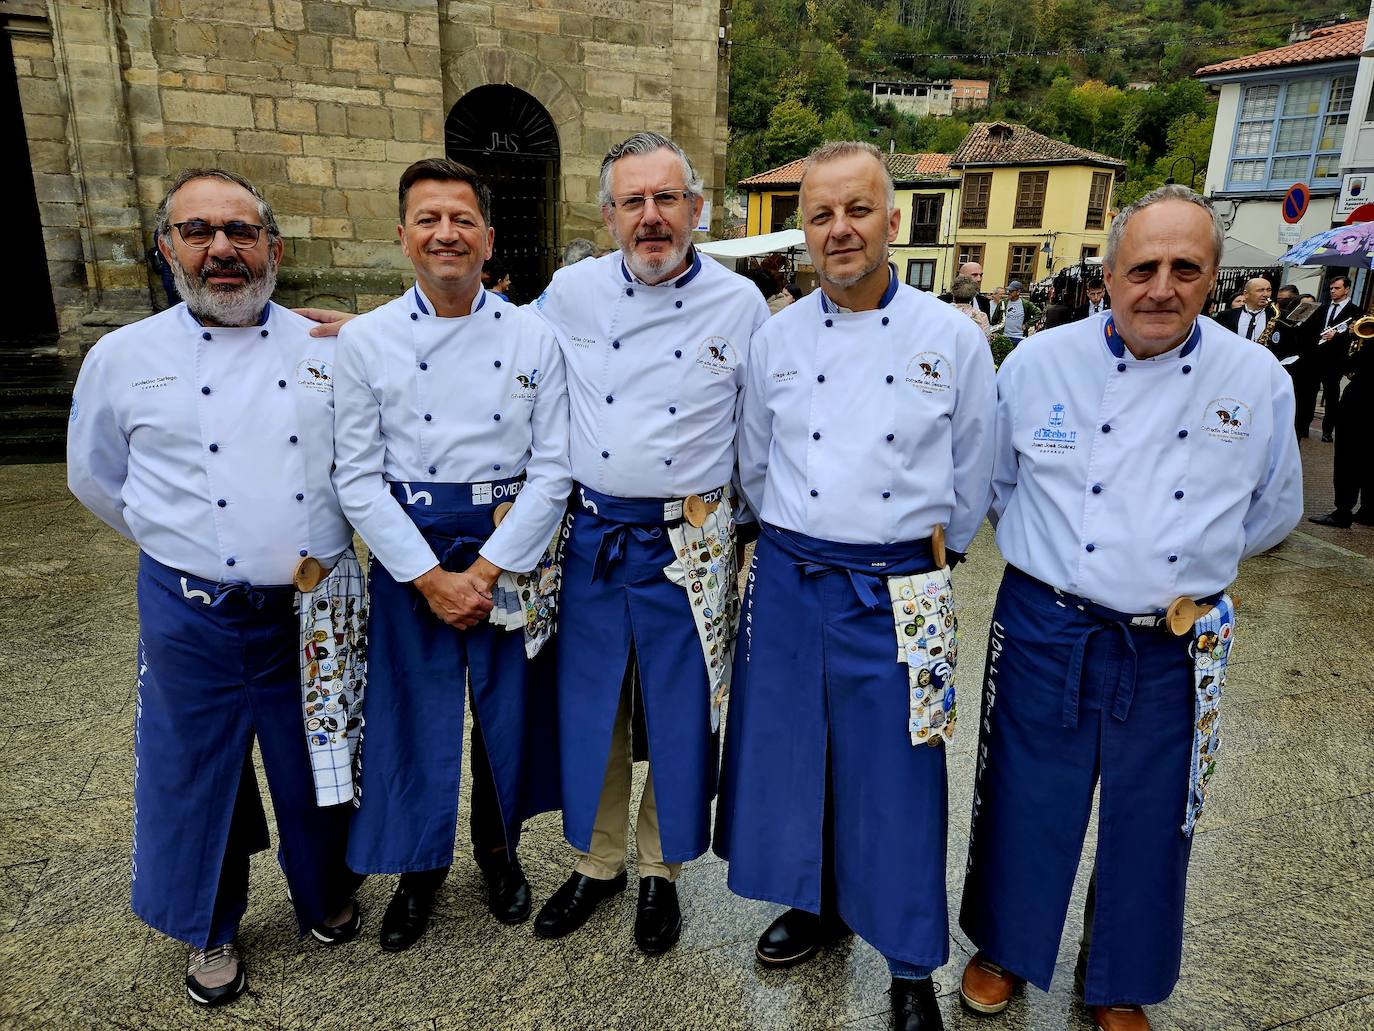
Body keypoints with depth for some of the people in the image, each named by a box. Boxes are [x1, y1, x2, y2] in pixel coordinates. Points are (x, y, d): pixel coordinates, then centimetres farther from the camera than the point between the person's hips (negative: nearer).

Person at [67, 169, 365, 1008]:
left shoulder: (330, 351, -1)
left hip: (316, 615, 0)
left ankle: (327, 896, 43)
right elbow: (96, 479, 13)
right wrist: (181, 541, 11)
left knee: (318, 765, 16)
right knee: (197, 775, 15)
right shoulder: (124, 359, -1)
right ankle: (213, 931, 41)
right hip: (192, 616, 0)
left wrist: (323, 548, 7)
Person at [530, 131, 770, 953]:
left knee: (679, 717, 10)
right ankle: (598, 862, 36)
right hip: (593, 537, 2)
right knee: (590, 708, 13)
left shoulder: (740, 304, -3)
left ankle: (662, 870, 34)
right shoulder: (570, 292, 1)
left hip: (691, 546, -1)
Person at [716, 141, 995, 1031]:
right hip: (789, 581, 3)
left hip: (898, 594, -2)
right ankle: (817, 906, 41)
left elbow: (970, 481, 6)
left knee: (898, 779, 6)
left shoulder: (954, 339, -4)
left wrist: (921, 558, 11)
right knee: (793, 755, 15)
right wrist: (802, 543, 13)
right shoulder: (777, 340, 3)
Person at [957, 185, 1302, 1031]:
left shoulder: (1259, 381, -4)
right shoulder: (1038, 364, -6)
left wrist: (1196, 561, 8)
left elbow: (1274, 511, 11)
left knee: (1150, 827, 16)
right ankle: (1004, 949, 39)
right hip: (1045, 633, -1)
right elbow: (991, 480, 8)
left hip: (1176, 649, 1)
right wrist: (1046, 552, 5)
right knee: (1025, 806, 12)